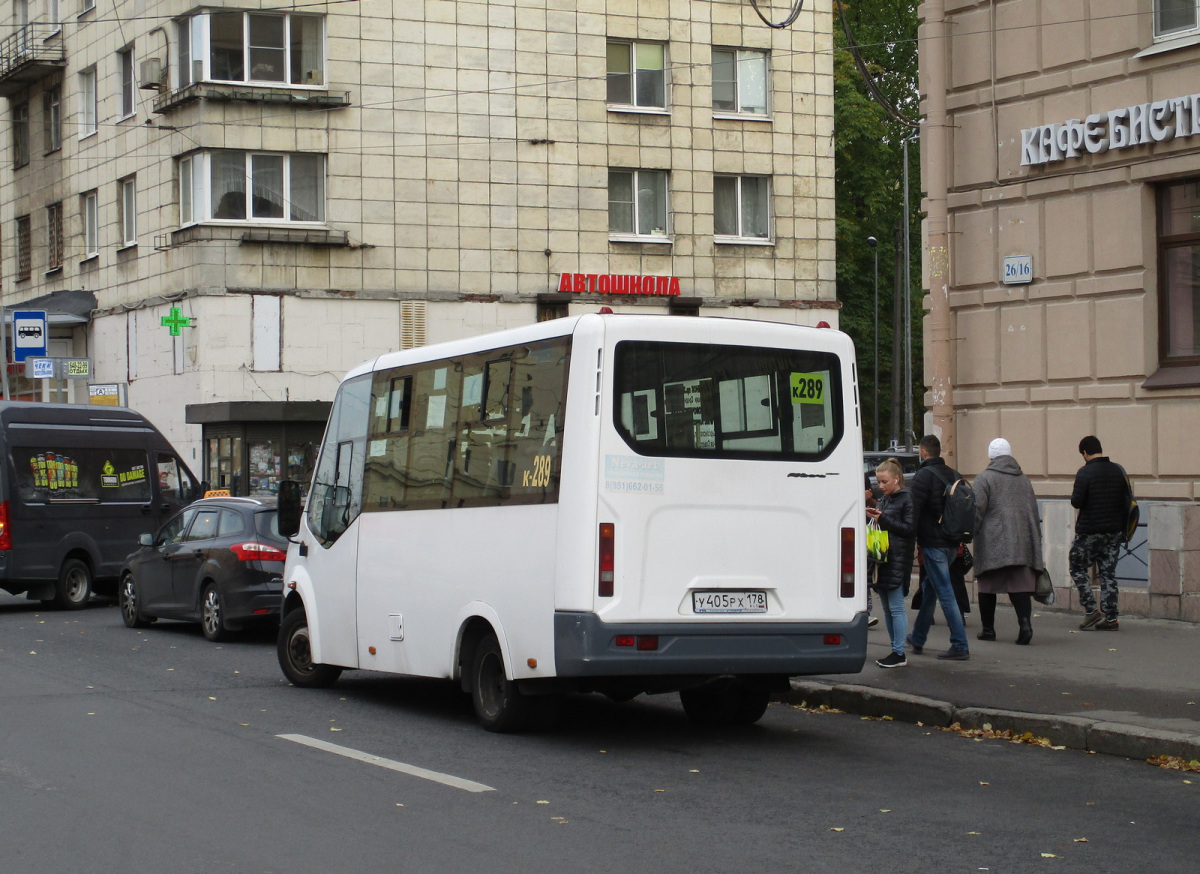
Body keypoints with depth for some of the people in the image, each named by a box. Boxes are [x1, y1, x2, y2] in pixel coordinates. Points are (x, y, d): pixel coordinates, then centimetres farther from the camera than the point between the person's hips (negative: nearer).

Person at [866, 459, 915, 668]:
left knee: (896, 607, -7)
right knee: (887, 608, 10)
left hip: (897, 562, -8)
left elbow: (909, 529, -12)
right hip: (883, 559, 8)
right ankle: (895, 650, 15)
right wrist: (873, 517, 4)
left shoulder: (907, 499, -7)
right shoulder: (884, 499, 17)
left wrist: (883, 519, -15)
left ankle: (899, 654, -5)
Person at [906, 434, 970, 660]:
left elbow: (914, 512, -15)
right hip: (952, 543, 8)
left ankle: (960, 646, -10)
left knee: (945, 594, -7)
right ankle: (918, 639, 31)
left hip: (933, 543, -8)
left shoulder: (923, 476, -11)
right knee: (929, 588, 21)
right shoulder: (953, 475, 12)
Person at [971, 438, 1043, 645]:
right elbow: (1033, 510, 16)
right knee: (1019, 585, -1)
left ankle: (988, 629, 13)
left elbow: (977, 510, -11)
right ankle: (1025, 622, -20)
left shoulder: (984, 478, -4)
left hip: (992, 542, -4)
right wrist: (1035, 538, 22)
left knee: (988, 585, 8)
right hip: (1021, 542, 4)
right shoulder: (1023, 478, 13)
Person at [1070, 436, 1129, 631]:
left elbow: (1077, 502, -16)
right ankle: (1110, 617, 5)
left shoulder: (1085, 472, -13)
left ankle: (1091, 611, -1)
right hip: (1114, 531, 5)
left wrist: (1073, 496, 6)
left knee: (1078, 568, 9)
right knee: (1108, 572, 9)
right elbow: (1126, 503, 8)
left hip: (1089, 532, -5)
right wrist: (1123, 530, 15)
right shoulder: (1118, 471, 5)